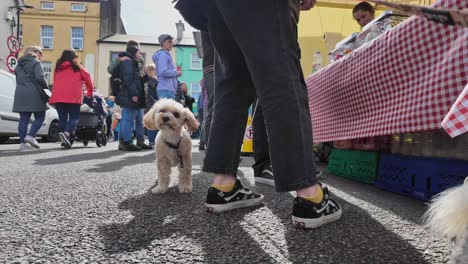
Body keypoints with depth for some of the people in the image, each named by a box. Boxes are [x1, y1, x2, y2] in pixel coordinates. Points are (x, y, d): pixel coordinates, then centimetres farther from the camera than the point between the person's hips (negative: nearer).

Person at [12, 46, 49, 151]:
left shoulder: (19, 65, 21)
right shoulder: (36, 63, -3)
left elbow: (18, 79, 20)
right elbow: (40, 78, -15)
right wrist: (46, 87, -1)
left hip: (20, 95, 7)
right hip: (34, 95, -7)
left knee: (24, 119, 5)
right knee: (40, 118, 2)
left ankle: (22, 143, 4)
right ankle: (31, 135, -14)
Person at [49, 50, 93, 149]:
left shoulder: (58, 68, 22)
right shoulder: (77, 67, 13)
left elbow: (55, 81, 23)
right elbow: (87, 78, 11)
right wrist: (90, 93, 23)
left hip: (57, 96, 4)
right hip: (73, 96, -4)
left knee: (62, 117, 9)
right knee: (74, 117, -2)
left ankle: (62, 134, 0)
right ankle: (66, 133, -26)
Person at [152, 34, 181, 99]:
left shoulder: (166, 55, 23)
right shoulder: (162, 55, -8)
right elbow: (163, 72, -20)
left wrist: (176, 71, 10)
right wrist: (176, 73, -8)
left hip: (170, 89, 10)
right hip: (166, 89, -10)